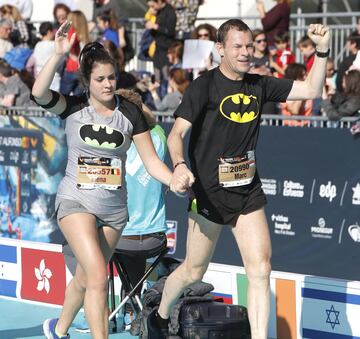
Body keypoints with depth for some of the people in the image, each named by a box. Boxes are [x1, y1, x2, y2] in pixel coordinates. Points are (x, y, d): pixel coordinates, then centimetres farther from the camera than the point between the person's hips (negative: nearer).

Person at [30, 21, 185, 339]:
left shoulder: (130, 113, -1)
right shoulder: (74, 106, -6)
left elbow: (151, 160, -1)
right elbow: (39, 93, -25)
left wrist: (174, 181, -19)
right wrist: (59, 54, -31)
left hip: (114, 208, 4)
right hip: (76, 202, -3)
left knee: (86, 279, 18)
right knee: (98, 277, -20)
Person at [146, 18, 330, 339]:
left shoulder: (259, 85, 5)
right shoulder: (204, 86, -11)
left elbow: (311, 89, 7)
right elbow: (176, 134, -15)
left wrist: (322, 49, -6)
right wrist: (179, 165, -34)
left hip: (249, 192, 4)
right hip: (210, 192, -4)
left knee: (260, 270, -6)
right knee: (194, 270, 10)